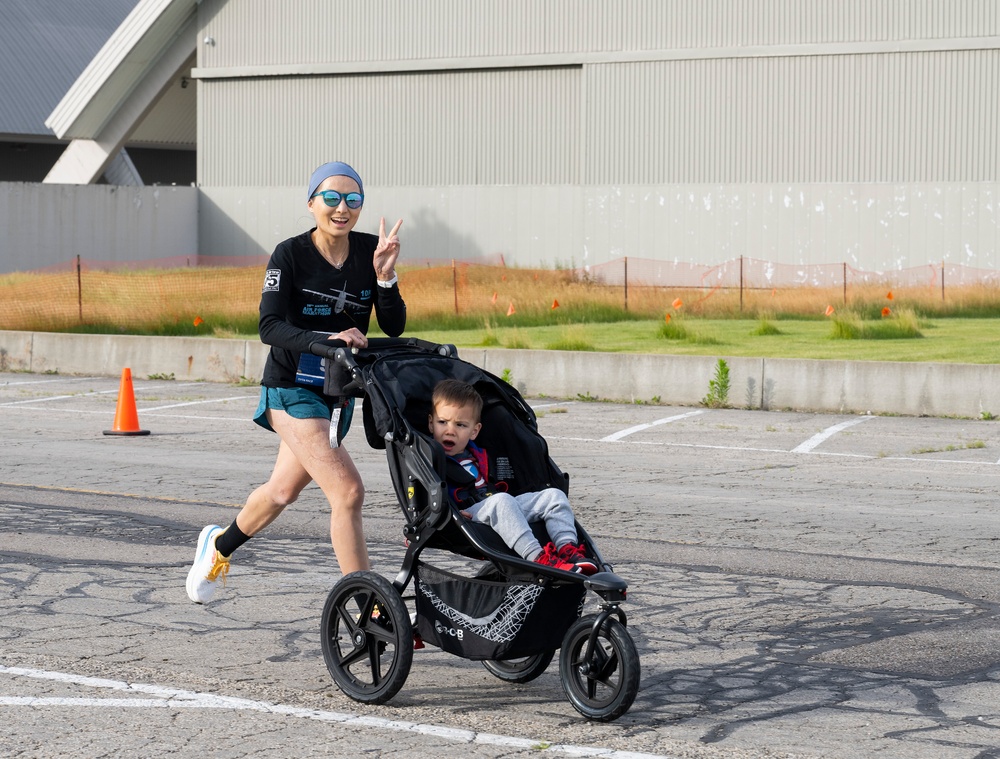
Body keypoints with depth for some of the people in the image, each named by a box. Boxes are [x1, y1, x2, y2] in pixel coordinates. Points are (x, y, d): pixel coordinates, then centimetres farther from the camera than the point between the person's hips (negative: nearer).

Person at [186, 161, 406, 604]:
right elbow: (270, 327, -23)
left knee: (283, 490, 23)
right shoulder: (290, 255, -14)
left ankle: (219, 546, 51)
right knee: (347, 491, -20)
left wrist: (385, 276, -23)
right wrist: (326, 339, -38)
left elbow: (394, 327, -7)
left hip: (340, 391, 6)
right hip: (292, 389, -6)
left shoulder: (368, 251, -3)